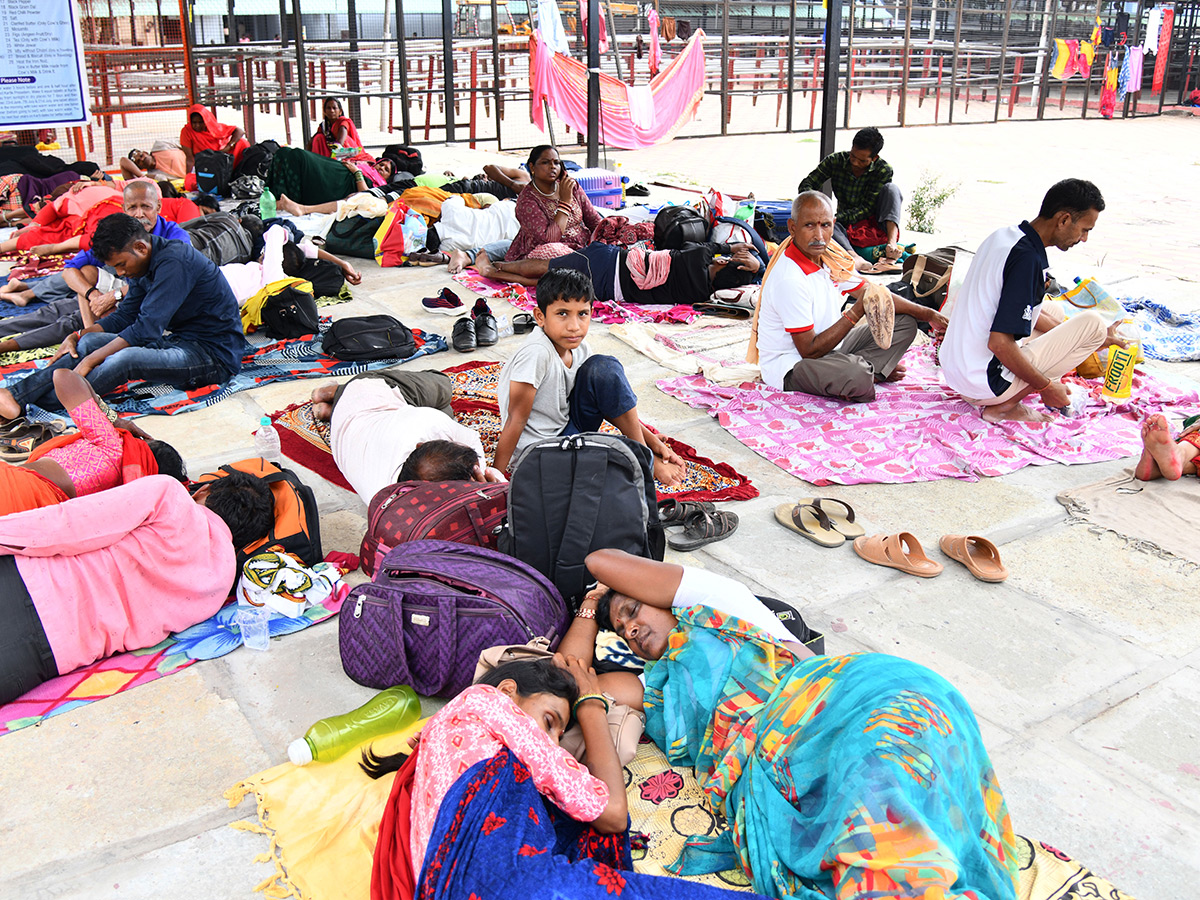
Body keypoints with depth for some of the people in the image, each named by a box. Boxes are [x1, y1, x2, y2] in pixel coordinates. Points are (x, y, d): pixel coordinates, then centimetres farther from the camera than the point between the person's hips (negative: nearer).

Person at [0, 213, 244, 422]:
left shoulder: (174, 262, -21)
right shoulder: (147, 265, 9)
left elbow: (147, 328, -24)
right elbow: (123, 317, 17)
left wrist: (90, 360, -20)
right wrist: (77, 337, 2)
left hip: (214, 355, -10)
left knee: (124, 359, -31)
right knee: (90, 341, -1)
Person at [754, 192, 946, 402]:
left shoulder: (829, 254, 1)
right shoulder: (789, 280, -27)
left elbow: (872, 293, 12)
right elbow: (809, 351, -25)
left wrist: (926, 313, 6)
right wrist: (855, 313, -27)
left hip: (828, 348, 10)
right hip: (791, 366, -10)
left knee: (904, 322, 10)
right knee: (855, 377, -39)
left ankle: (865, 369, -8)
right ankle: (873, 372, -5)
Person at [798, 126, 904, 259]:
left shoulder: (884, 170, -11)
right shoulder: (835, 161, -5)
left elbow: (867, 209, -17)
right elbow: (806, 184, -7)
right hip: (847, 228, 1)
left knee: (890, 188, -23)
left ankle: (892, 242, -43)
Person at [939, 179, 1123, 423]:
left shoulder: (1003, 235, 7)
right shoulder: (1028, 259, -22)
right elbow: (1000, 343, -27)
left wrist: (1097, 338, 23)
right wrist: (1046, 387, -13)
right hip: (986, 382, -9)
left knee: (1052, 315, 28)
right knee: (1091, 322, -3)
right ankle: (1005, 405, -6)